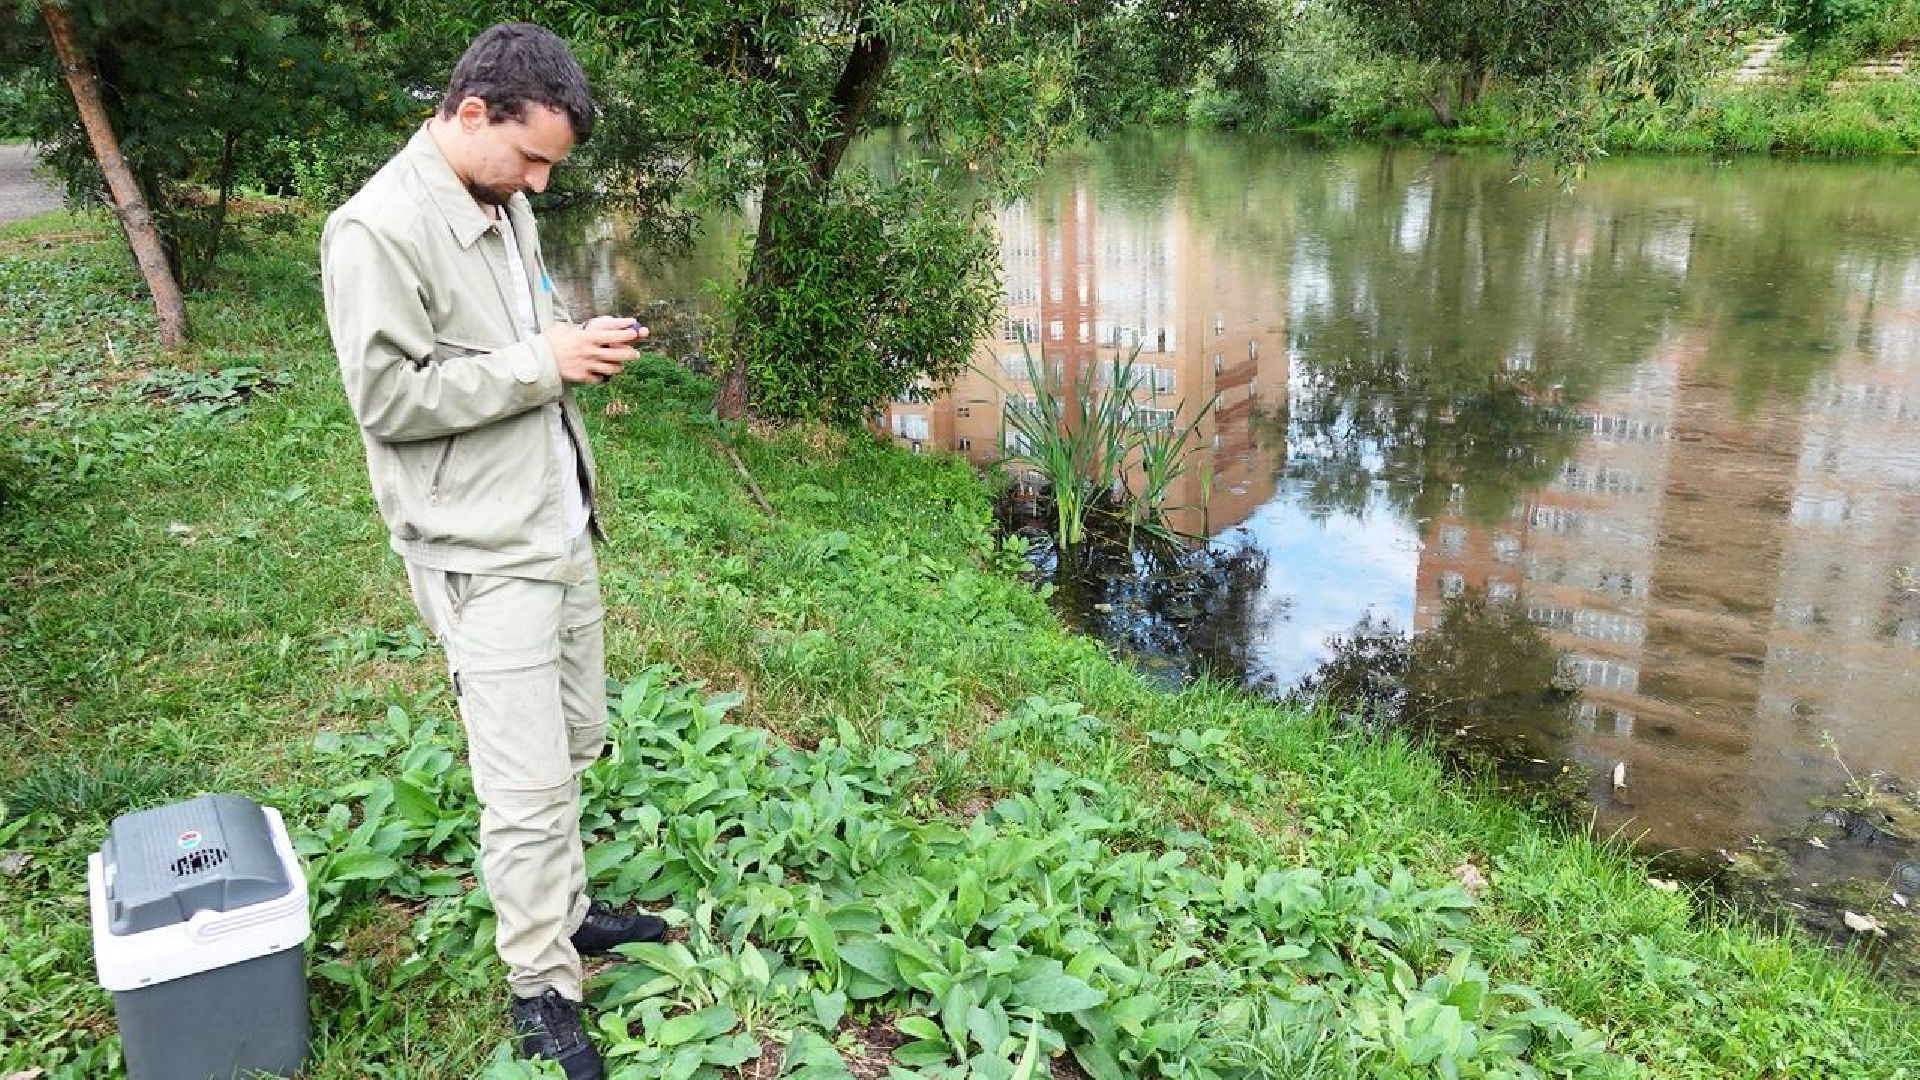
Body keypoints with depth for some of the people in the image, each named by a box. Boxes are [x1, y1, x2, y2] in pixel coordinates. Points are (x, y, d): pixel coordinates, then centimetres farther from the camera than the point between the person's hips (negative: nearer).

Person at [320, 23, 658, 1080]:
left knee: (574, 743, 18)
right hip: (485, 553, -8)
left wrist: (577, 342, 8)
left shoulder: (503, 204, 10)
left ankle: (562, 910, 37)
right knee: (530, 783, -2)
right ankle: (540, 990, 15)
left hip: (562, 525, 9)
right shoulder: (378, 232, -16)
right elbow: (387, 396, -20)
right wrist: (540, 363, -19)